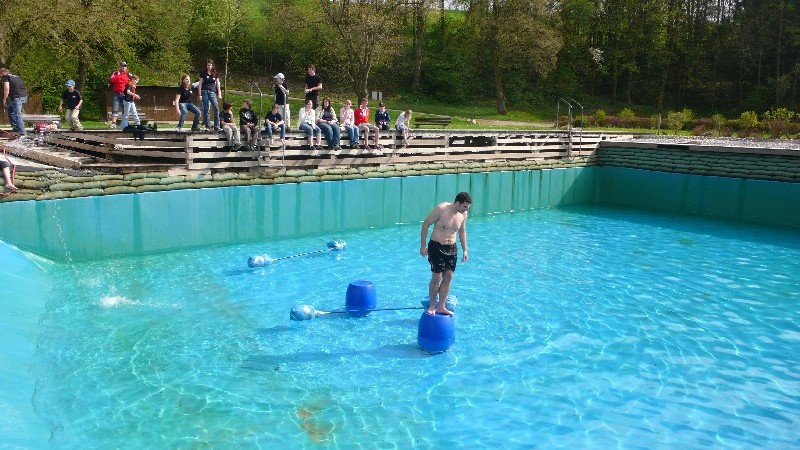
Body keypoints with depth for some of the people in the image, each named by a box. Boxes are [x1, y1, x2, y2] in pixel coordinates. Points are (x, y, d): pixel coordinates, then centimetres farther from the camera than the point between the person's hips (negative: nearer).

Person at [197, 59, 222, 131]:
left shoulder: (215, 74, 9)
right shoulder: (203, 73, 3)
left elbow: (217, 84, 13)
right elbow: (200, 84, 3)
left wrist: (219, 94, 7)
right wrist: (199, 94, -3)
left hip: (212, 92, 2)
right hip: (204, 92, -2)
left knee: (216, 108, -10)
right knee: (205, 109, -1)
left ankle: (216, 126, -8)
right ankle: (207, 126, 5)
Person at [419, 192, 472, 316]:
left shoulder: (464, 214, 0)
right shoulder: (441, 209, -18)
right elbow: (426, 224, -11)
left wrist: (465, 250, 13)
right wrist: (423, 246, -12)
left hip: (452, 248, 6)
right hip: (436, 247, -5)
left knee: (448, 277, 4)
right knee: (436, 277, -6)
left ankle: (441, 307, 14)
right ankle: (432, 306, 10)